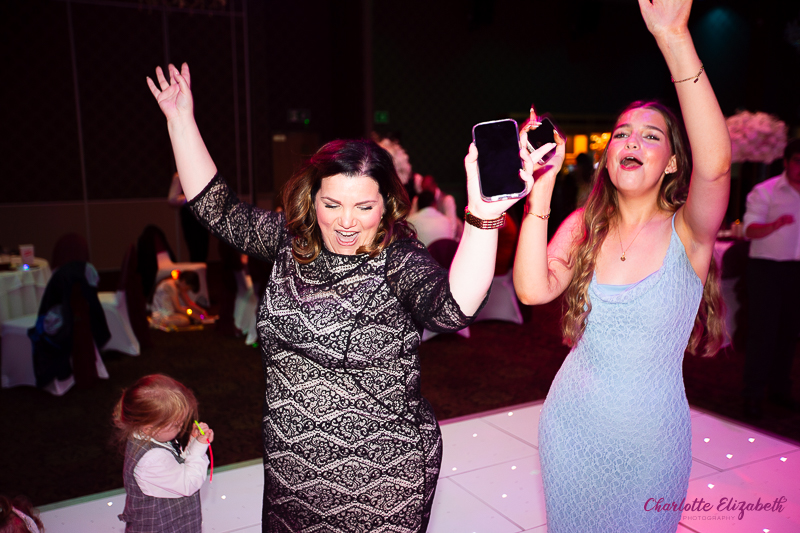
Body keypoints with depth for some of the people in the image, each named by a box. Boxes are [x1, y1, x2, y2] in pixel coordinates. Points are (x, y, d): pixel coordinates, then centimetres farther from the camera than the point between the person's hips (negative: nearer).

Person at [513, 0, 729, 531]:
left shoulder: (686, 232, -13)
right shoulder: (584, 226, -4)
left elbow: (715, 164, -35)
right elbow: (534, 289, -21)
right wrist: (541, 187, -26)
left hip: (650, 435, -2)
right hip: (572, 423, 3)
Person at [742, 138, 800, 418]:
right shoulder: (764, 191, -5)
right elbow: (751, 229, -16)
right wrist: (778, 223, -32)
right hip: (767, 269, -5)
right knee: (762, 332, -4)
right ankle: (753, 395, 4)